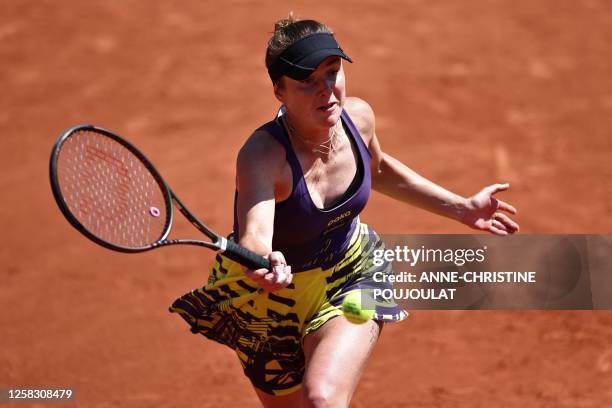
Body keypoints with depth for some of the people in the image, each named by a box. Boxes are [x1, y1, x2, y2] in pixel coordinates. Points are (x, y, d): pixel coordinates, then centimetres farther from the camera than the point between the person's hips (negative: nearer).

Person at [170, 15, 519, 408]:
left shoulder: (358, 116, -16)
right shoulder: (263, 155, -33)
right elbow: (254, 236, -51)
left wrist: (463, 208, 10)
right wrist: (265, 266, -74)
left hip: (351, 275, 2)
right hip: (274, 294, -2)